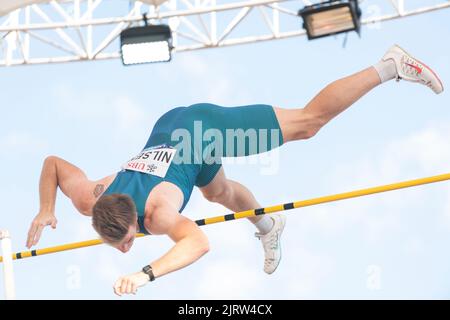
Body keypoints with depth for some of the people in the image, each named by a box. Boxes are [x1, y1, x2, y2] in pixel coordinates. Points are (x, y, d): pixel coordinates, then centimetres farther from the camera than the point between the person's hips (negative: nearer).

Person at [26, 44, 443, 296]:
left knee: (308, 121, 4)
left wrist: (145, 275, -64)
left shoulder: (158, 213, -40)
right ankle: (267, 227, 66)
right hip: (170, 129, 6)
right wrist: (46, 210, -15)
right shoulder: (90, 201, -22)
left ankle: (389, 67, 15)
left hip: (207, 127, -6)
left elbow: (199, 243, -56)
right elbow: (53, 161, -7)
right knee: (220, 193, 33)